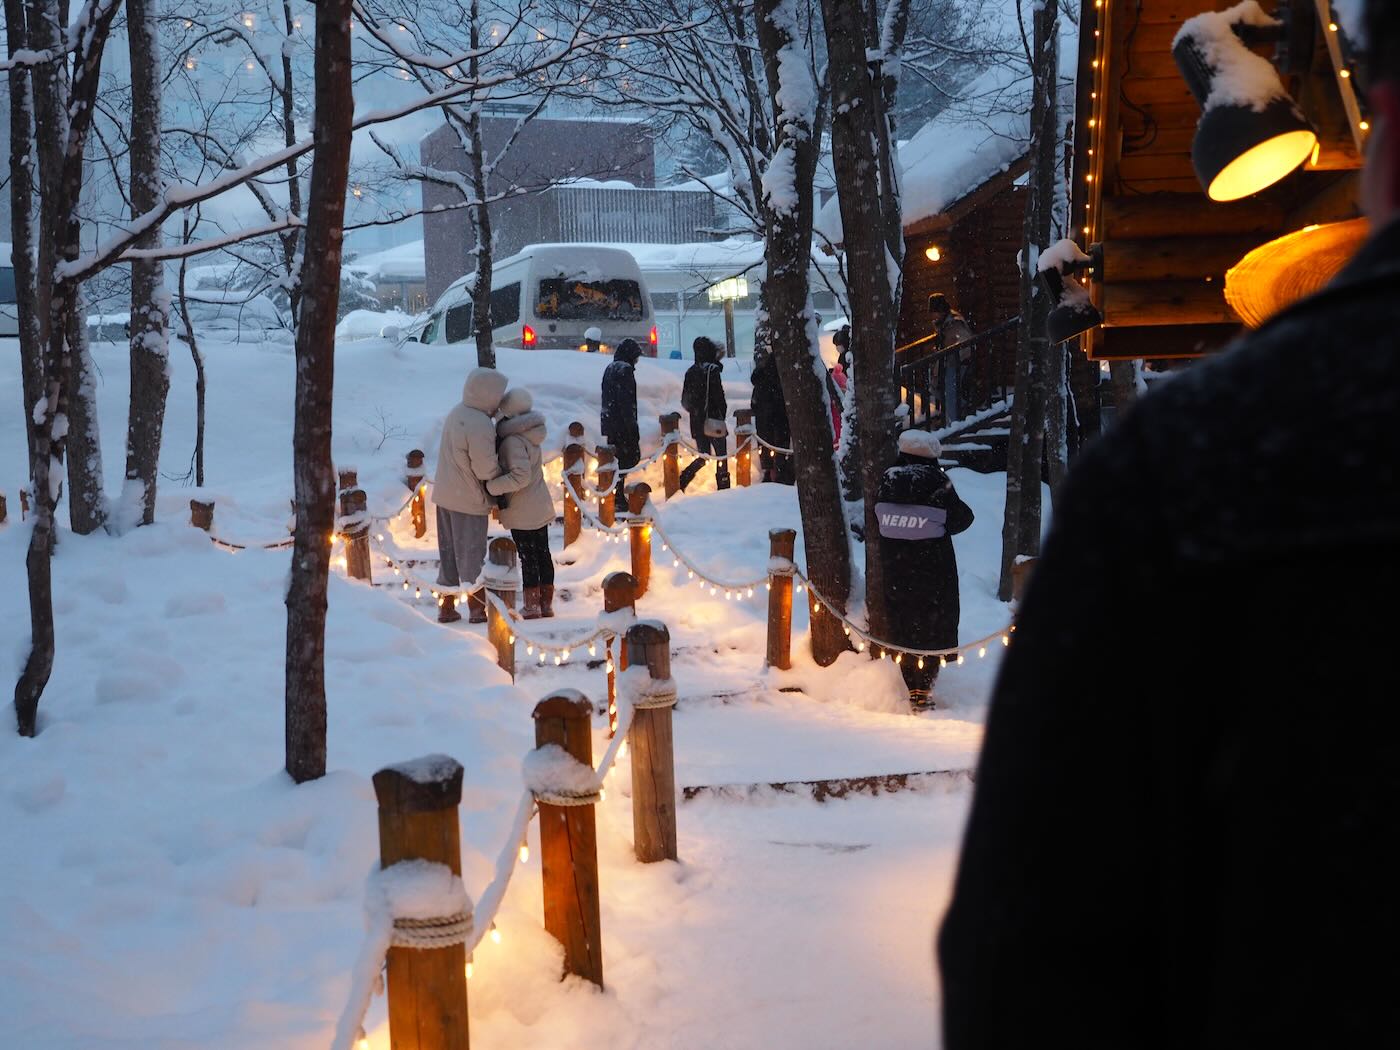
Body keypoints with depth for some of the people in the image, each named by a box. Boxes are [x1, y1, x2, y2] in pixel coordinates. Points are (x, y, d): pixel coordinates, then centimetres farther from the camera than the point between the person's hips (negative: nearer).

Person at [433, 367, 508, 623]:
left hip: (445, 494, 8)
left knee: (448, 552, 16)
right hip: (469, 500, -8)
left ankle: (446, 607, 24)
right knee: (471, 555, 5)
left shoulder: (456, 414, 4)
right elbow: (486, 470, -23)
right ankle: (478, 608, 17)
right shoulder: (479, 424, -24)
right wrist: (501, 468, -2)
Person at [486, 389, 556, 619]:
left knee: (528, 557, 1)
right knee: (543, 553, 12)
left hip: (522, 512, -8)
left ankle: (532, 606, 8)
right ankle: (546, 603, 19)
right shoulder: (530, 437, 7)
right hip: (541, 506, 8)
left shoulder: (513, 441, -21)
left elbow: (521, 476, -29)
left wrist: (491, 486, -25)